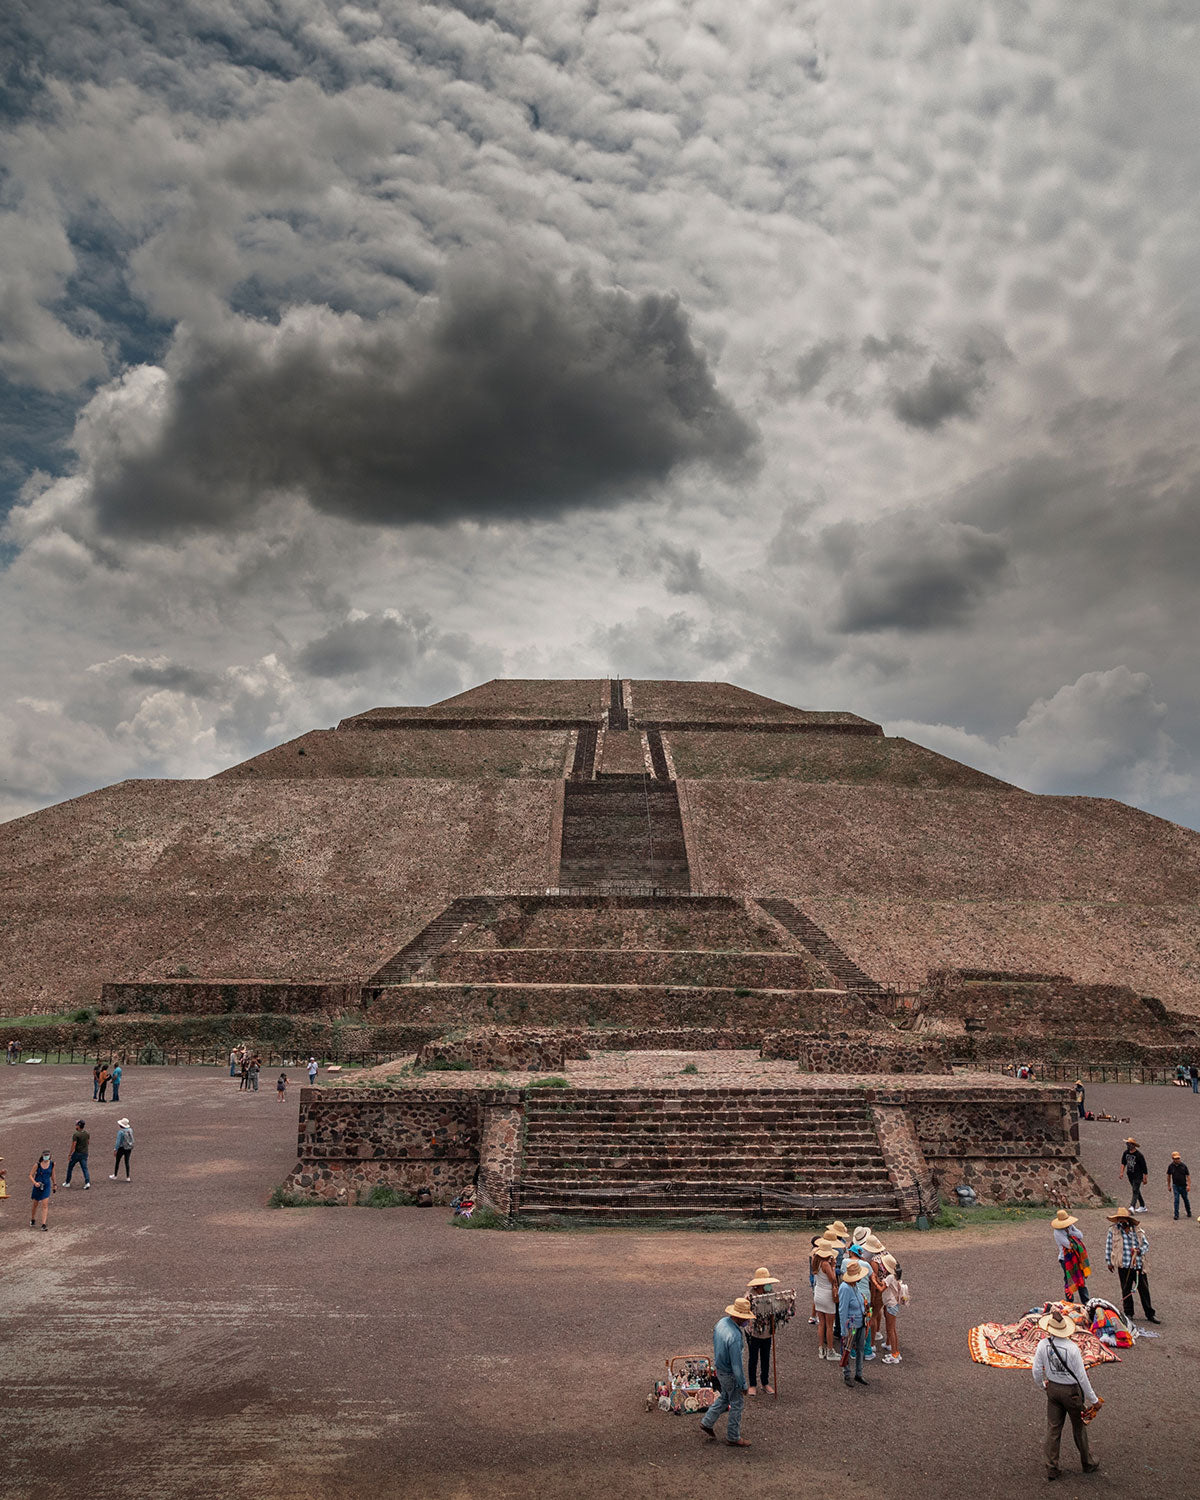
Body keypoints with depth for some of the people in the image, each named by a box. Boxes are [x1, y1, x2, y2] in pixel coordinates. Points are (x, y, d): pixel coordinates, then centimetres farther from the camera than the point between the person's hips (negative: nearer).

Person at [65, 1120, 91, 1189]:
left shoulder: (76, 1134, -15)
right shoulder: (87, 1133, 4)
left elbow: (73, 1145, -17)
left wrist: (70, 1155, -11)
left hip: (77, 1153, -5)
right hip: (85, 1154, 5)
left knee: (70, 1167, 15)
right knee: (84, 1168, 3)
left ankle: (67, 1183, 24)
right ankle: (87, 1182, -14)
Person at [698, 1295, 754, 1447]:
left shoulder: (721, 1322, -8)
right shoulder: (734, 1336, -35)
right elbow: (736, 1365, -28)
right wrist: (743, 1385, -15)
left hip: (720, 1369, 8)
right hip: (730, 1375, -8)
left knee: (724, 1398, 27)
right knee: (737, 1404, 13)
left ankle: (707, 1423, 35)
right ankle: (733, 1437, 28)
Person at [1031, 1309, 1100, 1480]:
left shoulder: (1043, 1344, -12)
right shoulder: (1071, 1347, -24)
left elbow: (1037, 1371, -2)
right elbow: (1081, 1376, -18)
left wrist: (1041, 1385, 18)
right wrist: (1091, 1399, -5)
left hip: (1052, 1388, 3)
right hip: (1071, 1390, -3)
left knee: (1053, 1428, 13)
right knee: (1079, 1427, 19)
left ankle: (1051, 1468, 20)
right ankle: (1087, 1463, 37)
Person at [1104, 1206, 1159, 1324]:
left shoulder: (1138, 1232, 4)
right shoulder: (1113, 1231, 1)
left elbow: (1146, 1245, 11)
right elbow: (1108, 1246, 7)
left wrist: (1140, 1250, -10)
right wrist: (1109, 1261, 7)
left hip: (1139, 1266, 1)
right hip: (1124, 1267, -1)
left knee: (1144, 1290, 6)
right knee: (1126, 1291, 7)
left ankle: (1150, 1314, 19)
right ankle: (1128, 1314, 21)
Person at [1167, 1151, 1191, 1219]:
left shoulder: (1183, 1165, -9)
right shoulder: (1171, 1166, -4)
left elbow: (1188, 1176, -6)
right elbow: (1168, 1175, 9)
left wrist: (1188, 1185, -14)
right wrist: (1169, 1185, 11)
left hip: (1183, 1186, 0)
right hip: (1175, 1186, 0)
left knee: (1186, 1199, 14)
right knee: (1176, 1200, -8)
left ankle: (1189, 1212, 35)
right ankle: (1176, 1214, -4)